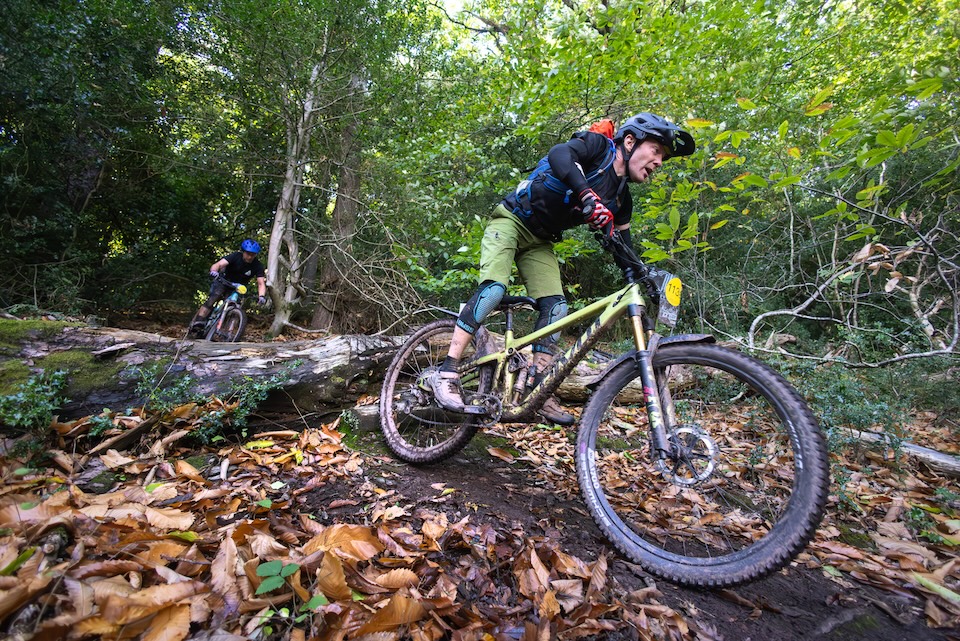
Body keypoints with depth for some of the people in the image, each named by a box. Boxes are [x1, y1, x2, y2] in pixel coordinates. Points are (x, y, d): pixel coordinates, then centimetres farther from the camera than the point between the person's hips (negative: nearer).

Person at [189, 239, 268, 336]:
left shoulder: (258, 266, -17)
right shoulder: (236, 256, -20)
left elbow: (261, 283, -24)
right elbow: (218, 264, -32)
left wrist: (262, 296, -43)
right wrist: (214, 271, -55)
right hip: (224, 282, -2)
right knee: (214, 297, -25)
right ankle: (198, 323, -29)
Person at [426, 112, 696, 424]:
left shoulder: (620, 200, 6)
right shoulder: (597, 146, -10)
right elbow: (559, 154, -32)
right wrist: (587, 196, -47)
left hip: (540, 241, 7)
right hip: (511, 220, -6)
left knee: (556, 307, -9)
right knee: (494, 288, -27)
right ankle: (446, 372, -22)